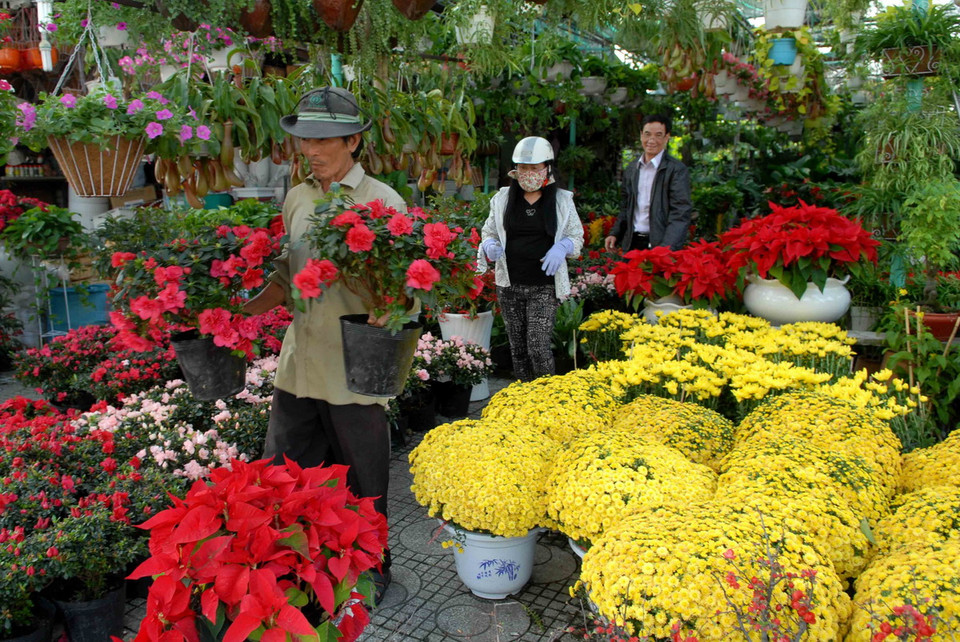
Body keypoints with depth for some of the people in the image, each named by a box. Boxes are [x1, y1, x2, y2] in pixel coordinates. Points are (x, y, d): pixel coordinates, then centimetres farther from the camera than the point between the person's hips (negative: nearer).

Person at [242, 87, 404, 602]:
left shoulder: (383, 201, -5)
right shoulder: (296, 199, 11)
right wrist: (242, 309, 5)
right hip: (298, 364, 5)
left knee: (362, 481, 11)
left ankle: (372, 569, 34)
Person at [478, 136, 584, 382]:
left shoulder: (562, 200, 4)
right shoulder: (503, 198, 7)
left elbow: (577, 235, 10)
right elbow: (488, 231, 15)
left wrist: (561, 247, -12)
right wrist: (490, 246, -9)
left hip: (544, 287, -2)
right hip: (509, 285, 3)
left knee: (539, 348, -9)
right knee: (518, 347, 10)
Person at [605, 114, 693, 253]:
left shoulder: (677, 170, -7)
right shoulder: (631, 169, 13)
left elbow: (681, 213, -16)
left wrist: (666, 249, -28)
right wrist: (615, 234, 7)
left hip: (659, 245, -5)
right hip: (632, 243, 5)